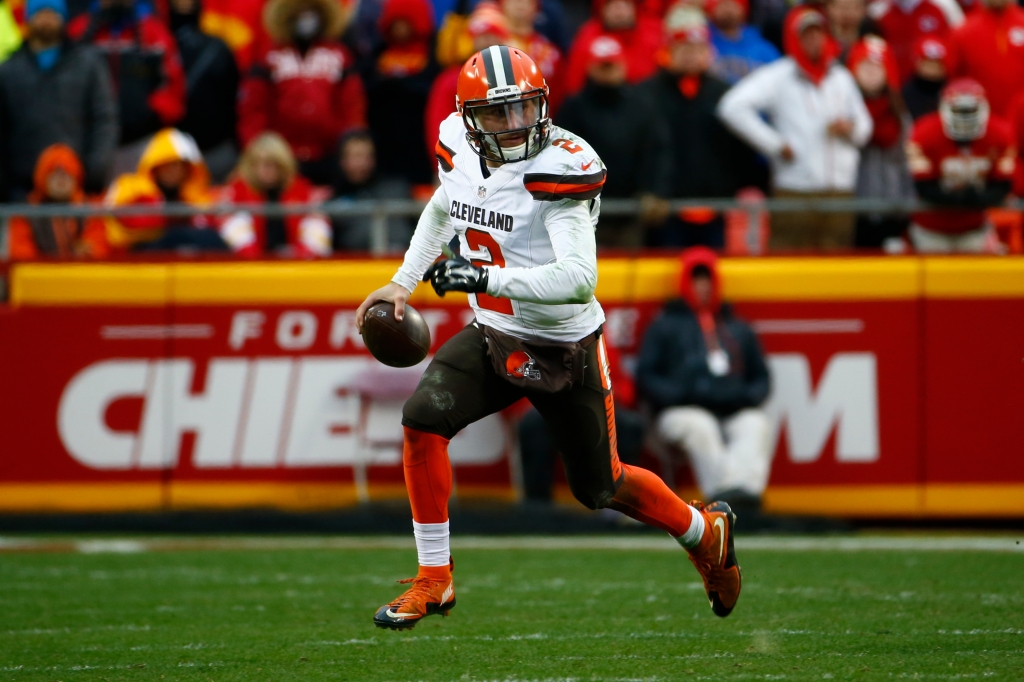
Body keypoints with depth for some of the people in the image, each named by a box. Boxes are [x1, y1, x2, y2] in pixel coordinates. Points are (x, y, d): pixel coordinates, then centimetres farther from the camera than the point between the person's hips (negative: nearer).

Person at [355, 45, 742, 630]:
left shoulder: (561, 167, -26)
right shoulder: (460, 150, -5)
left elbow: (579, 277, -35)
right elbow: (441, 212, 21)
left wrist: (485, 278, -40)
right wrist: (403, 284, 15)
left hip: (565, 350, -5)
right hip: (493, 336, 5)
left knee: (600, 487, 9)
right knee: (423, 418, -19)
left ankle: (706, 531, 39)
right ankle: (435, 581, -7)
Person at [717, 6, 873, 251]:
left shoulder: (842, 78, 17)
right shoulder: (778, 76, 0)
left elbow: (864, 126, 25)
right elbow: (732, 107, -12)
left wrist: (849, 129, 0)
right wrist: (774, 144, -11)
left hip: (840, 192, 5)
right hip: (795, 192, -5)